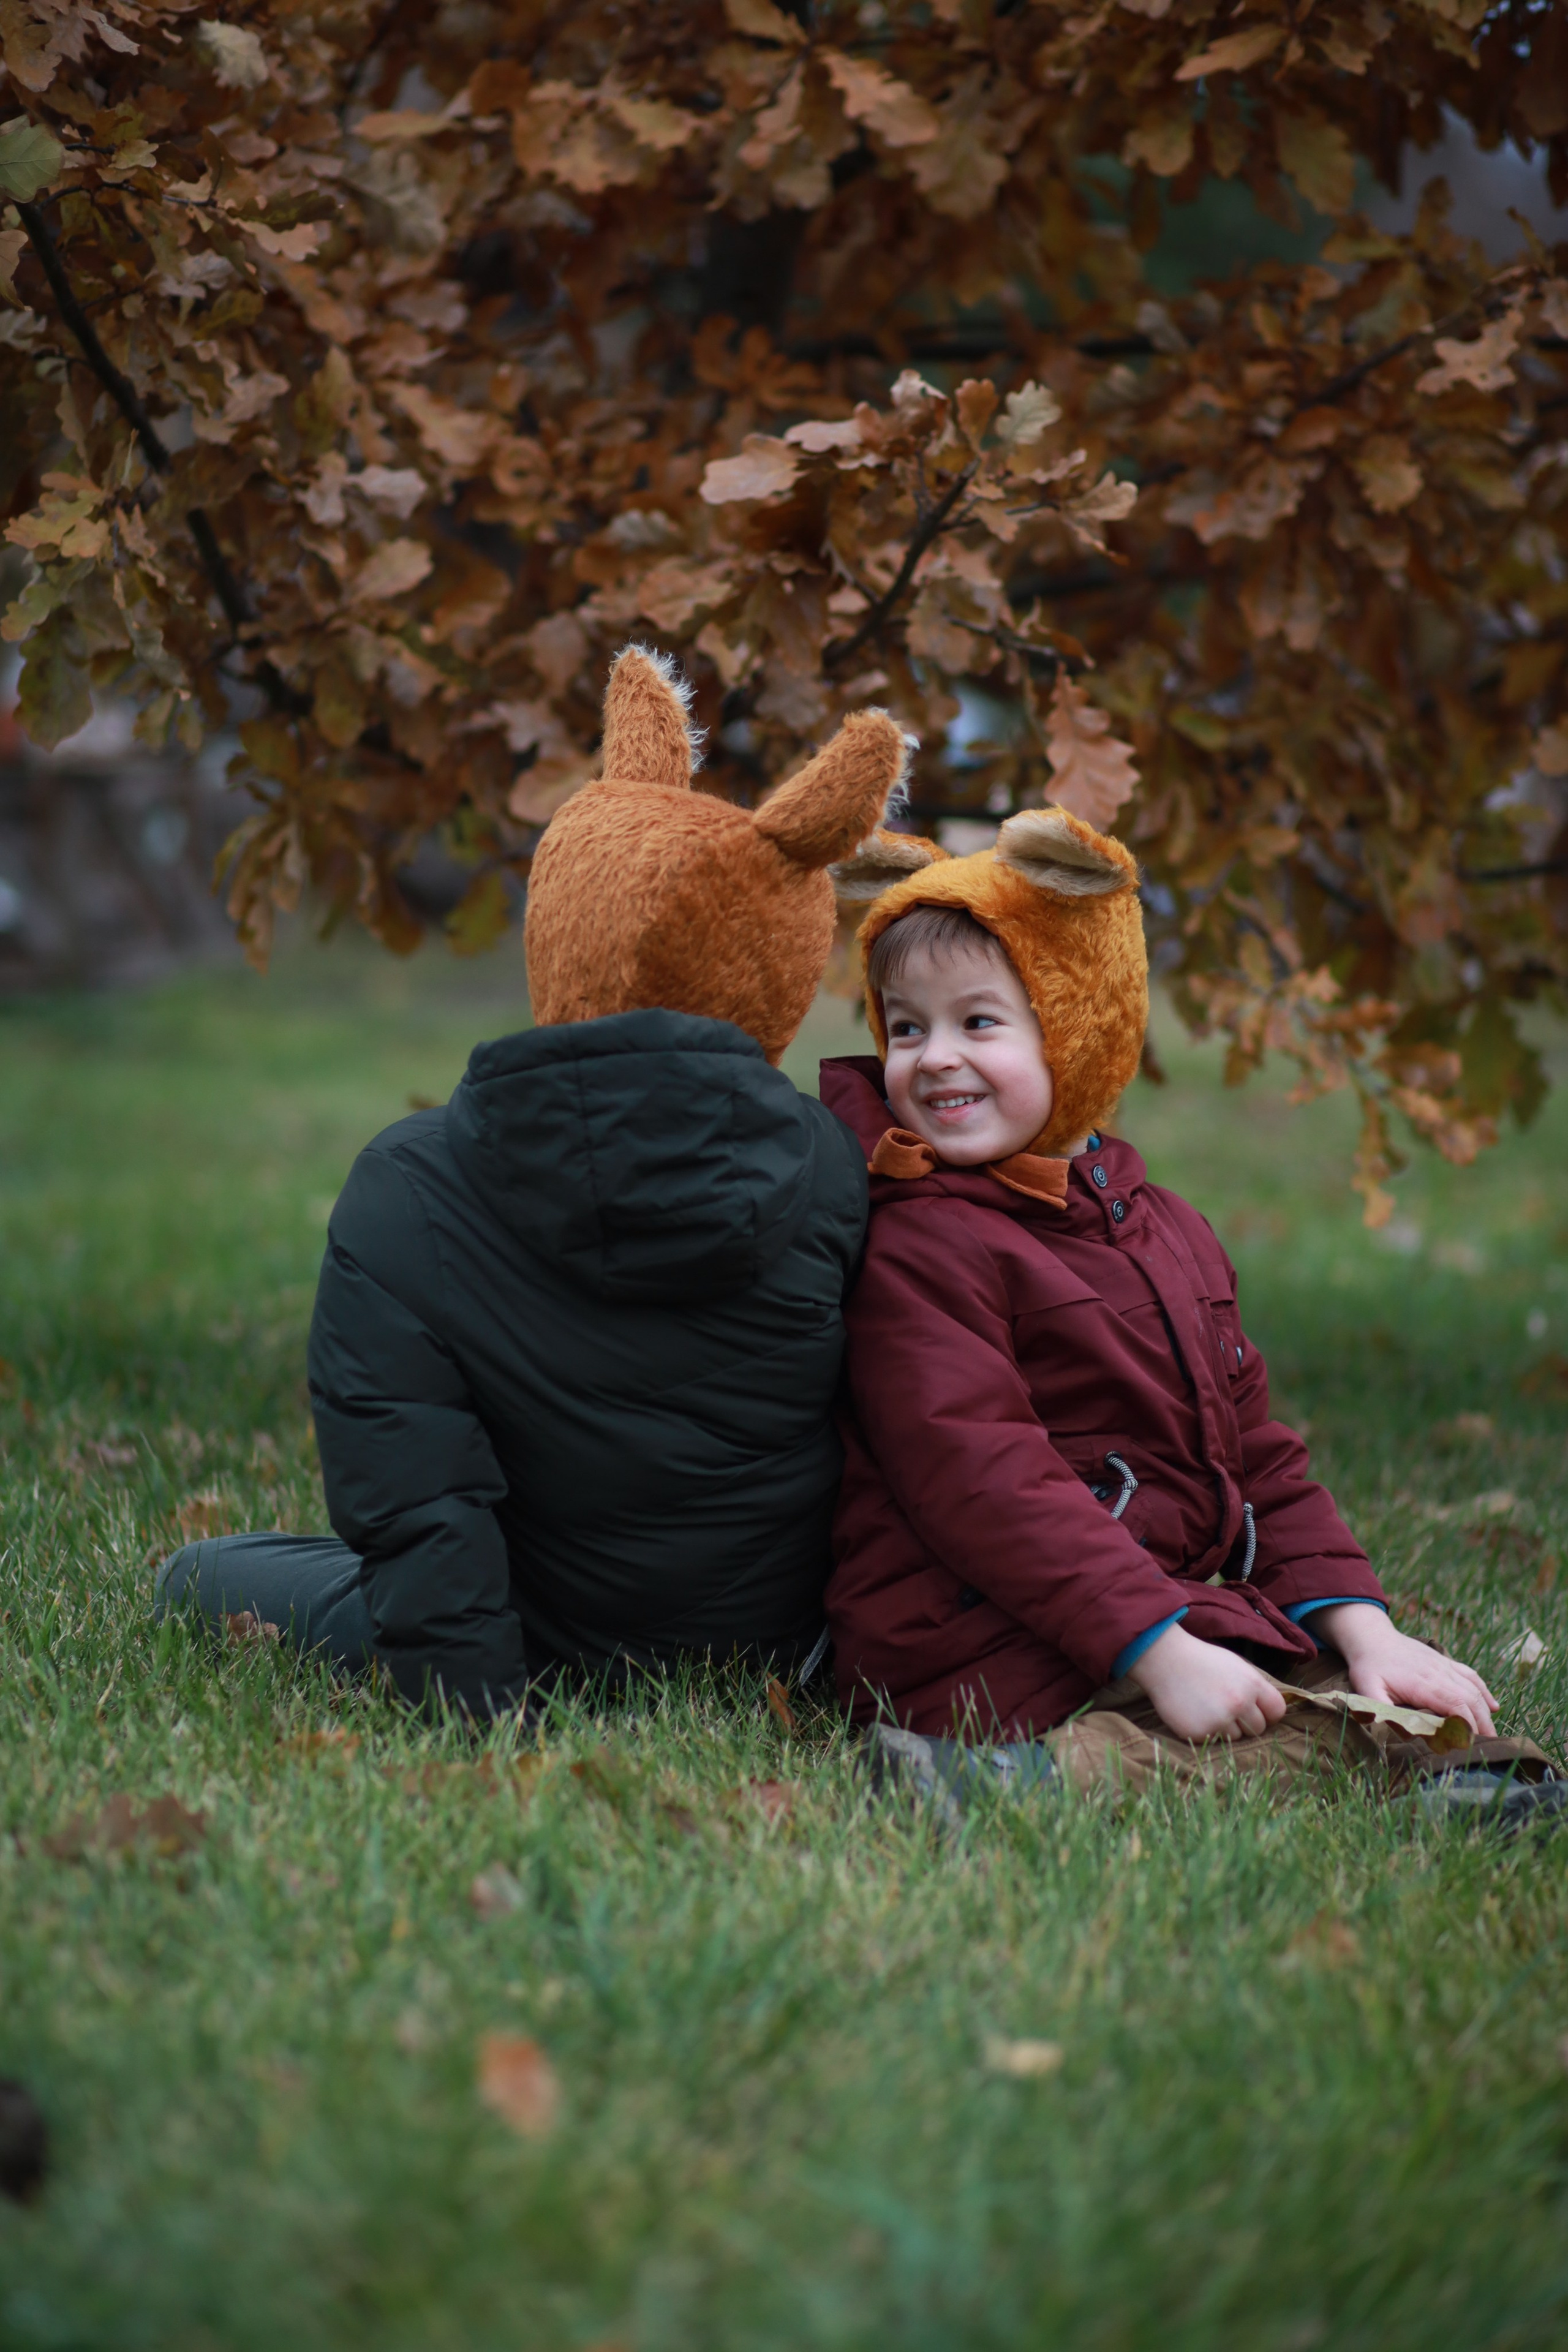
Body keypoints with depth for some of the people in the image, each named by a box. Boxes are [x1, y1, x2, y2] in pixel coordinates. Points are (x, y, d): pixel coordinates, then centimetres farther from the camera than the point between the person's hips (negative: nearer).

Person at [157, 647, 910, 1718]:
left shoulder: (407, 1195, -19)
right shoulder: (831, 1166, -15)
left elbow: (408, 1507, -21)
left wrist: (486, 1714, -14)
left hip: (570, 1658, -3)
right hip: (793, 1648, 4)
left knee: (195, 1578, 16)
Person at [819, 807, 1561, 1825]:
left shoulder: (1169, 1232, 17)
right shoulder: (917, 1248, -8)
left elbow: (1259, 1456, 18)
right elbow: (983, 1485, -18)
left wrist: (1364, 1627, 4)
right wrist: (1160, 1654, -24)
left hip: (1176, 1611, 8)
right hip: (999, 1653, -8)